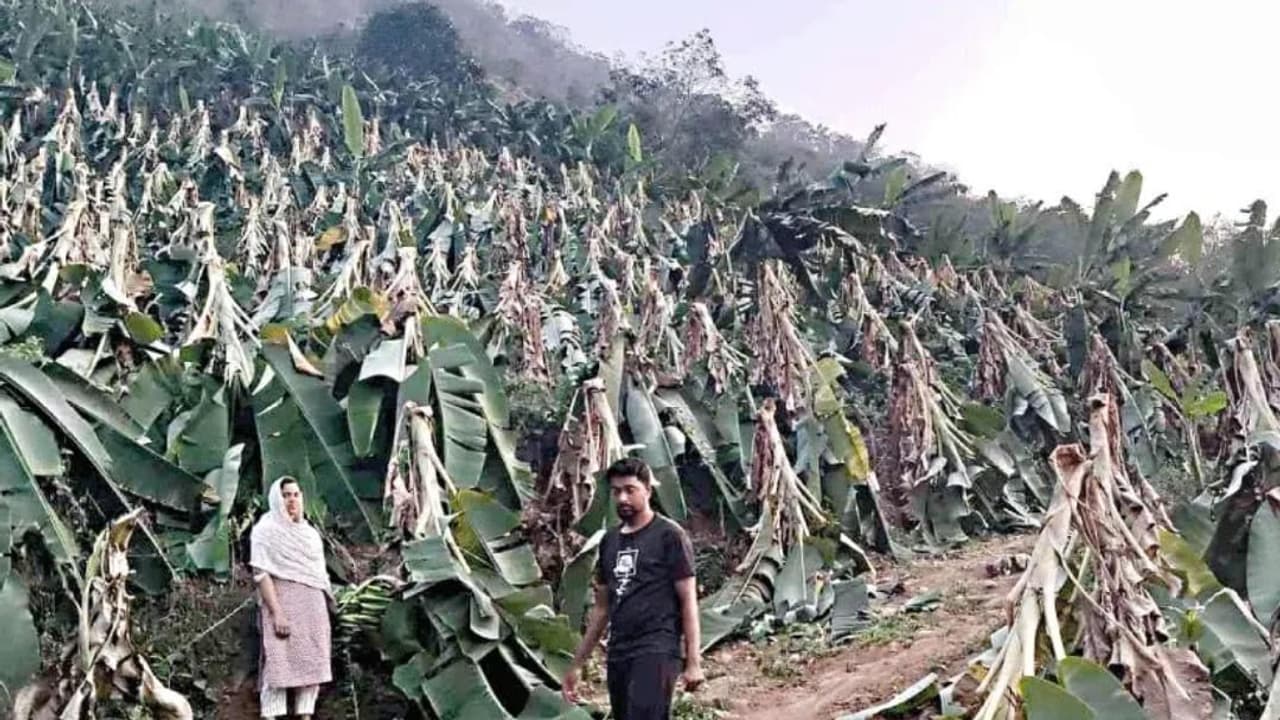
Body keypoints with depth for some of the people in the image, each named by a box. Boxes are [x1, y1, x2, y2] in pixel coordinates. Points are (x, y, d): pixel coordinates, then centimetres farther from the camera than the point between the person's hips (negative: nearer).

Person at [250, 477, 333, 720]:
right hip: (284, 606, -6)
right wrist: (277, 613, -20)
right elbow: (261, 574, -11)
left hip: (313, 608, 6)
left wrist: (323, 612, 15)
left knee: (311, 665, 3)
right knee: (279, 666, -10)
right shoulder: (266, 530, -2)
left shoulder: (310, 533, 17)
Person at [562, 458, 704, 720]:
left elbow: (688, 600, -6)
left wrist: (693, 661, -12)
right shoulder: (609, 541, 15)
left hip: (656, 652, -7)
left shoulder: (669, 536, -4)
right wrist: (577, 664, 19)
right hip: (618, 655, 7)